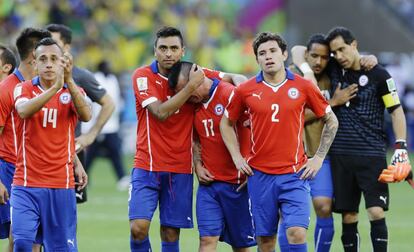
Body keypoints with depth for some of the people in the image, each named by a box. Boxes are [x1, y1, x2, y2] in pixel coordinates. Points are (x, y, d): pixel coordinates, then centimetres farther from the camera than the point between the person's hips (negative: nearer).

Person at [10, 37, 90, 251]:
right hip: (26, 184, -1)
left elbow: (86, 115, -18)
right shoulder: (24, 89, 2)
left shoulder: (73, 91, 5)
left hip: (61, 185, 1)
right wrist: (54, 88, -35)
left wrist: (69, 81, -30)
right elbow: (24, 111, -22)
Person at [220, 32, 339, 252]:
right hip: (259, 174, 1)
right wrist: (237, 157, 7)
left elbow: (331, 121, 10)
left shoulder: (303, 87, 0)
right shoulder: (245, 90, 2)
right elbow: (226, 122, 17)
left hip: (295, 174, -1)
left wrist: (319, 157, 4)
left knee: (297, 233, -14)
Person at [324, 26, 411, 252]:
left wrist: (400, 147, -9)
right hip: (341, 155, 3)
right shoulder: (335, 71, 7)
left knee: (376, 212, -11)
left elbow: (396, 111, 0)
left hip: (372, 154, -3)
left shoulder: (378, 75, -2)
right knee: (348, 216, 3)